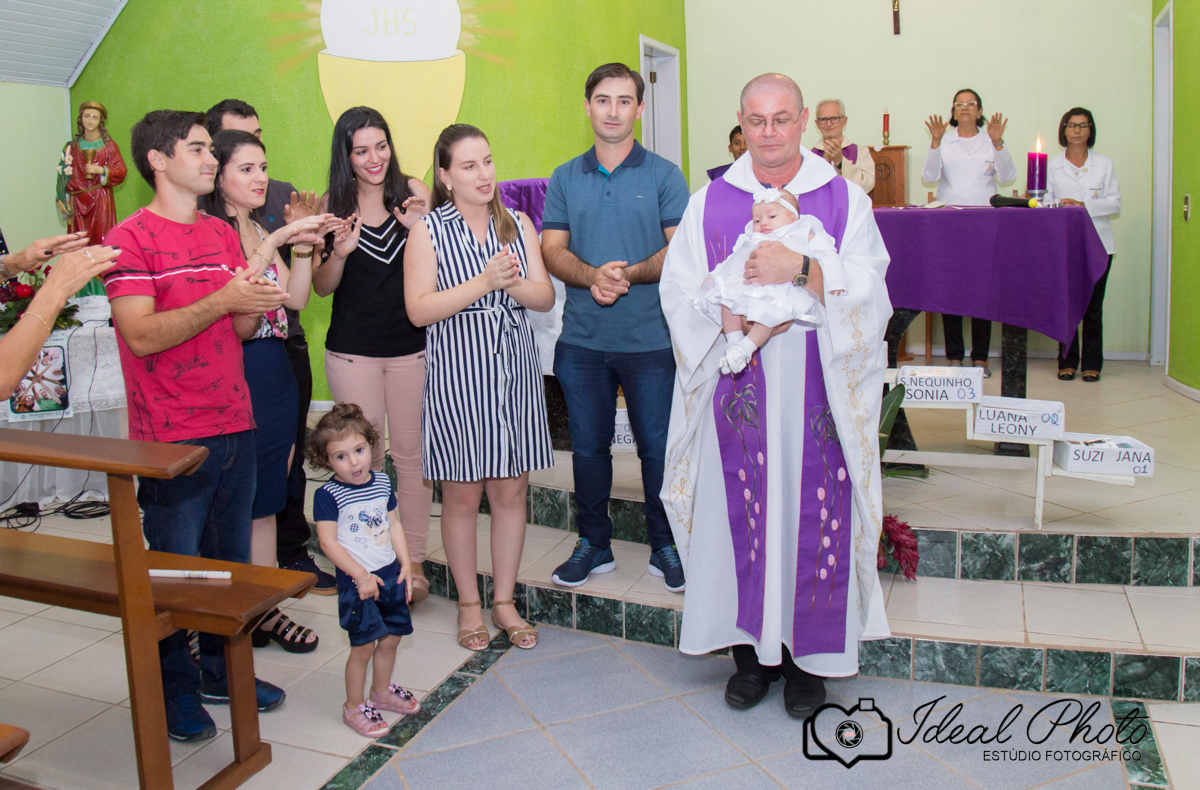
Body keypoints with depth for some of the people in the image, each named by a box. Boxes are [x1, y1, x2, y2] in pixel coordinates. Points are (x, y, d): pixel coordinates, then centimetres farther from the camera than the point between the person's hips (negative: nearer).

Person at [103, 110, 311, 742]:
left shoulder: (223, 233, 13)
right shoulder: (130, 238, -8)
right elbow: (142, 335, -18)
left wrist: (256, 297, -7)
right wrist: (222, 299, -24)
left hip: (234, 426, 6)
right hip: (172, 439, -6)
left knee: (231, 561, 15)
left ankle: (223, 670, 31)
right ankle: (175, 688, 23)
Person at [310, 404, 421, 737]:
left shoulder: (382, 482, 3)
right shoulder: (327, 495, -14)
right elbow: (328, 541, -17)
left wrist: (405, 563, 5)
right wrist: (361, 575, -20)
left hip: (390, 573, 6)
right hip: (357, 581, -6)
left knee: (391, 637, 15)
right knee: (363, 644, -2)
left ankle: (381, 691, 36)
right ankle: (353, 707, 16)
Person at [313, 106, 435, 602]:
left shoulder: (413, 191, 0)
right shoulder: (333, 204, 1)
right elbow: (322, 288, 3)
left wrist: (422, 228, -13)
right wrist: (340, 252, -16)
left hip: (411, 344, 0)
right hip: (352, 349, 0)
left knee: (411, 451, 4)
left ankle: (414, 561, 16)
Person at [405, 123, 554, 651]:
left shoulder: (518, 225, 9)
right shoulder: (429, 231, -1)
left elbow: (545, 297, 4)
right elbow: (419, 309, -10)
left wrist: (512, 282, -16)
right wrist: (483, 282, -18)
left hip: (515, 371, 3)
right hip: (458, 375, -3)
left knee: (512, 490, 8)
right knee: (462, 494, 4)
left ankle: (504, 601, 23)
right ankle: (468, 604, 22)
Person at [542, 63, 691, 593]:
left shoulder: (663, 176, 2)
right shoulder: (564, 179, 9)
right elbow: (552, 250, 2)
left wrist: (631, 274, -21)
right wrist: (593, 275, -18)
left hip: (650, 338, -2)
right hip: (581, 338, 3)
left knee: (658, 447, 4)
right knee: (588, 446, 11)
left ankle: (665, 547, 21)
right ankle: (593, 545, 26)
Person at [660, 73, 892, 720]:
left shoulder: (845, 200, 5)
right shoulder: (708, 204, 8)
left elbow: (868, 291, -6)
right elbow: (680, 295, 2)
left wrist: (802, 268, -20)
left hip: (817, 393, 0)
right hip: (738, 389, 1)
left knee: (814, 514, 2)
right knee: (741, 514, 3)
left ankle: (810, 654, 19)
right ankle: (753, 649, 20)